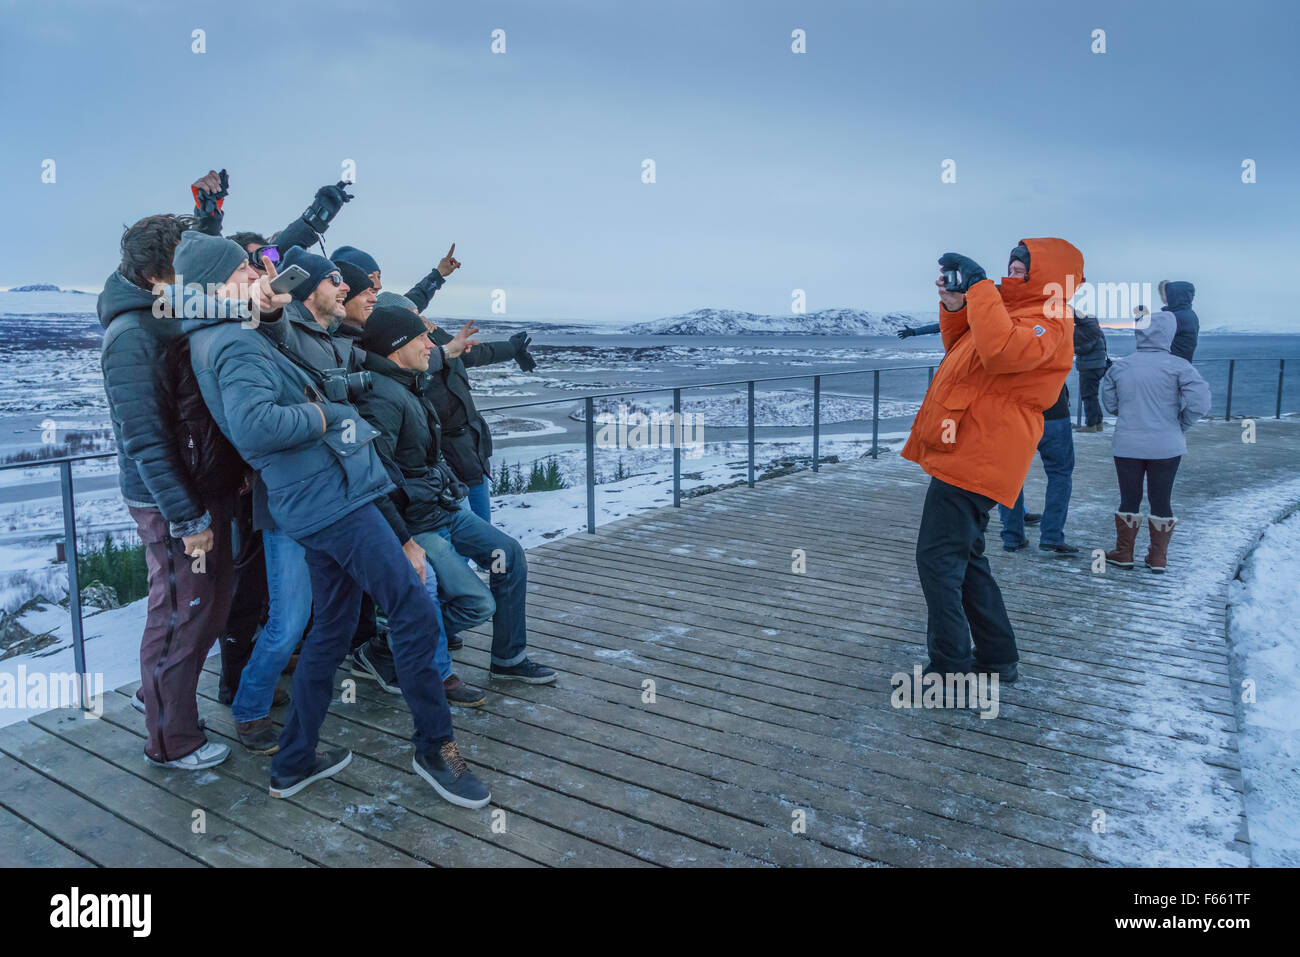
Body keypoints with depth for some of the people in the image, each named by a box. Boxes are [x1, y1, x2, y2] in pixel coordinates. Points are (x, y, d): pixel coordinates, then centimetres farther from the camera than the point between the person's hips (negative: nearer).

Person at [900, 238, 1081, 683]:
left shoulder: (1046, 324, -11)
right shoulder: (1019, 313, 22)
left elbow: (1000, 350, -33)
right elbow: (961, 348, 31)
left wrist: (979, 286, -22)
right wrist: (956, 303, 13)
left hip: (972, 459, -11)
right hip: (967, 456, 11)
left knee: (938, 559, -7)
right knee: (964, 559, 17)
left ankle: (951, 667, 0)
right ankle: (998, 659, 27)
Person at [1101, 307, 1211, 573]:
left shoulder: (1119, 367, 0)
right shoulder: (1178, 366, -9)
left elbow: (1110, 404, 6)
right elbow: (1199, 402, -15)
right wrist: (1180, 425, 2)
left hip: (1127, 446, 1)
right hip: (1166, 447, -1)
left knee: (1129, 499, 11)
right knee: (1161, 501, 9)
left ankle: (1123, 553, 17)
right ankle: (1158, 557, 16)